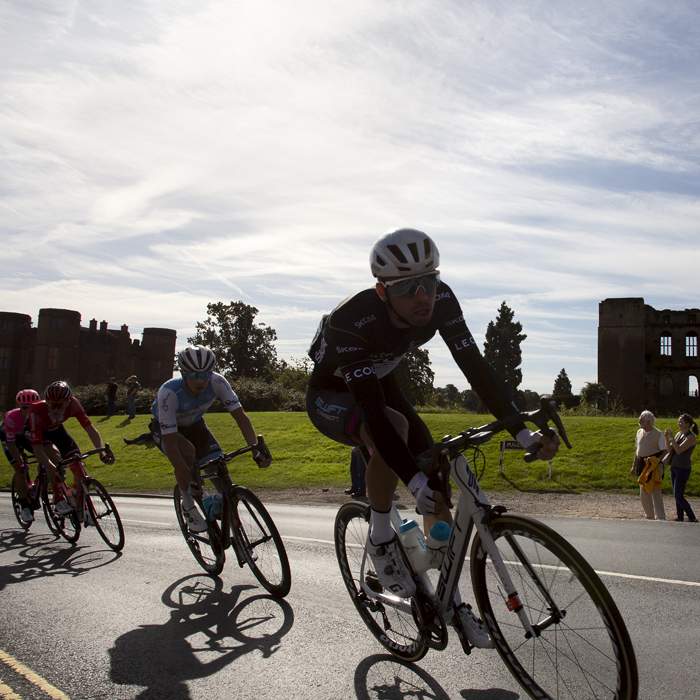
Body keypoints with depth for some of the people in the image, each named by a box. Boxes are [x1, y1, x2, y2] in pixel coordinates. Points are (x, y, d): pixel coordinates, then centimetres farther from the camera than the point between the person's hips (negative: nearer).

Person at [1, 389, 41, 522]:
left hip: (26, 435, 3)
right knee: (20, 469, -15)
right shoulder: (12, 418, -38)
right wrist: (21, 463, -35)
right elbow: (11, 444, -32)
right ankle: (24, 506, -5)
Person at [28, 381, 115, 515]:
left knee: (77, 465, -10)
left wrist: (102, 453, -43)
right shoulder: (37, 412, -40)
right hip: (36, 432, -3)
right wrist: (52, 468, -56)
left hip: (56, 429, 3)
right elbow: (37, 450, -41)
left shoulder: (73, 404, -33)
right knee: (55, 457, -33)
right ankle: (59, 499, -16)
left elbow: (90, 429, -30)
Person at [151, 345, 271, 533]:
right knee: (187, 451, -35)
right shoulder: (169, 393, -39)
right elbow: (170, 445, -40)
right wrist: (190, 480, -47)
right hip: (165, 429, -3)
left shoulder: (217, 382, -30)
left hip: (194, 425, 3)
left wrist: (256, 451, -40)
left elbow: (240, 416, -27)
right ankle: (188, 506, -11)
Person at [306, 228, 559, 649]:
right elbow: (372, 410, -43)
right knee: (394, 426, -37)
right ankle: (381, 541, -14)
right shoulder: (351, 322, -38)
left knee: (436, 478, -7)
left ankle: (452, 601, 9)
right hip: (332, 397, -5)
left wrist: (523, 431, -33)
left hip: (379, 383, 5)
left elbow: (475, 366, -24)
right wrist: (416, 484, -49)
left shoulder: (441, 301, -24)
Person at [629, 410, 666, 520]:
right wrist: (634, 466, 17)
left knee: (655, 491, -12)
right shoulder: (639, 432, 11)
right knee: (643, 492, 10)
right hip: (642, 464, 7)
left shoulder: (658, 434, -8)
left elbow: (664, 451, -8)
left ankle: (660, 517, -9)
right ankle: (650, 515, 21)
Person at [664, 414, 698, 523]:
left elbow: (679, 450, -24)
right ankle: (679, 517, 18)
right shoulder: (679, 434, 10)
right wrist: (666, 438, -6)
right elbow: (670, 449, 7)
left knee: (678, 496, -7)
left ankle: (692, 518, 2)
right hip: (674, 467, 8)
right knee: (677, 495, 11)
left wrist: (671, 437, -19)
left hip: (683, 469, -8)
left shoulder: (691, 437, -14)